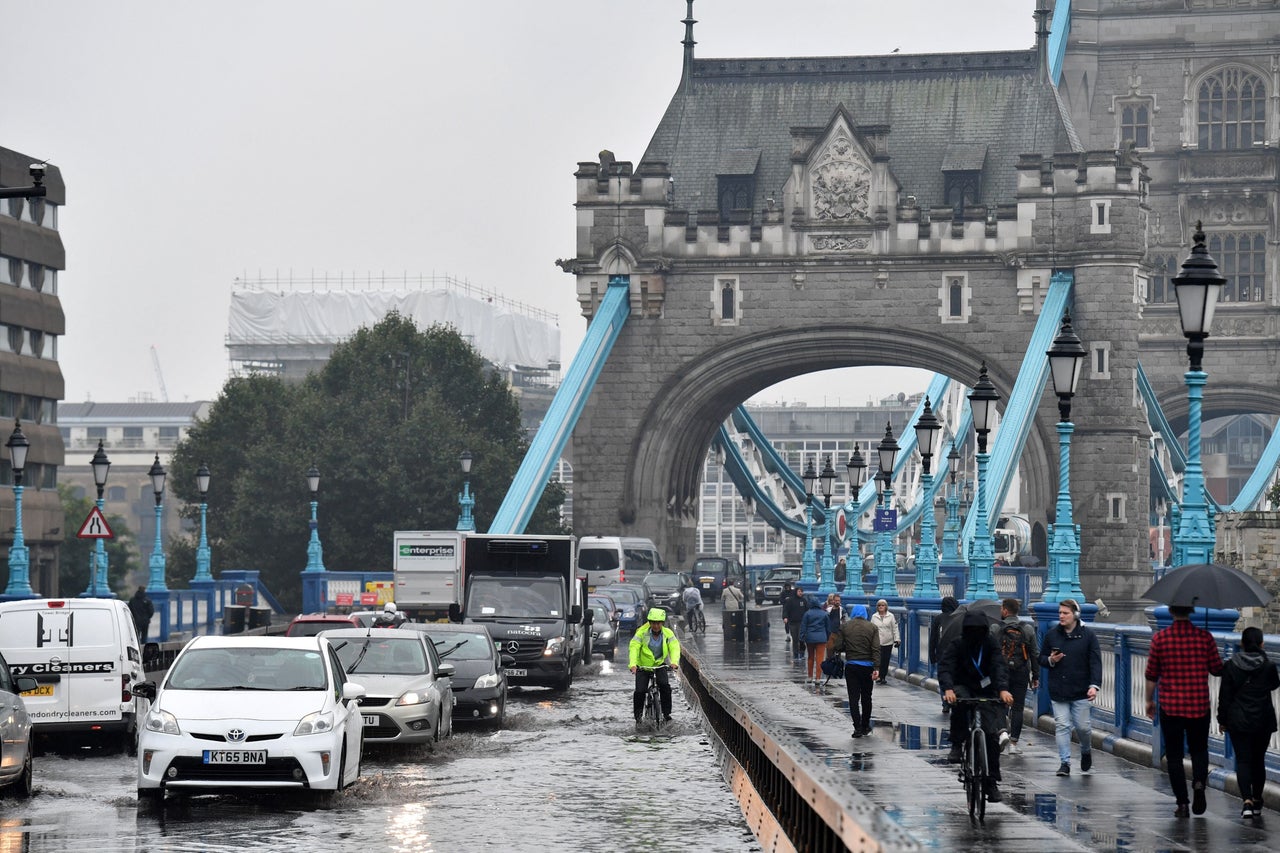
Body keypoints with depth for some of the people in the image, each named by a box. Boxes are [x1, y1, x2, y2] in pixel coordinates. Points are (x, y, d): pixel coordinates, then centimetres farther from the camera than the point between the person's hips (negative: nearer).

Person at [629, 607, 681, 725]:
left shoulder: (668, 633, -12)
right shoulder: (642, 633, -17)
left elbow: (675, 648, -23)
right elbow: (634, 647, -25)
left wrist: (674, 662, -43)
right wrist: (632, 664, -41)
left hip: (660, 664, 1)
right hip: (643, 666, -1)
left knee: (665, 686, -23)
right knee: (639, 691, -12)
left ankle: (666, 713, -9)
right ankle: (638, 716, 10)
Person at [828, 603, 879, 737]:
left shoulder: (844, 626, -1)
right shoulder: (872, 627, 0)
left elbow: (838, 647, -5)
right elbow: (876, 649, -8)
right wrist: (876, 668, -11)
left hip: (851, 666, -1)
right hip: (867, 666, 1)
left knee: (853, 698, 0)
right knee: (866, 698, 14)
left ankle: (858, 728, -8)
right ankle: (865, 726, 22)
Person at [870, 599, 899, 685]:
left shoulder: (891, 616, 3)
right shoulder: (874, 616, 6)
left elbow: (895, 628, 3)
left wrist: (896, 640, -2)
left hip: (888, 642, 0)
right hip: (877, 642, 0)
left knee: (886, 661, 3)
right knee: (879, 660, -8)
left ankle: (883, 676, 13)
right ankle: (879, 676, 1)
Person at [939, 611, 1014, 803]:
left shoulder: (990, 644, -6)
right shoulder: (956, 645, -8)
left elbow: (999, 666, -19)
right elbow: (945, 667, -21)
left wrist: (1003, 689, -38)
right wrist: (948, 689, -41)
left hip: (986, 692, 1)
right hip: (962, 688, -1)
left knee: (991, 734, -12)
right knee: (960, 702, -38)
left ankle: (992, 783, -3)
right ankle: (957, 745, -22)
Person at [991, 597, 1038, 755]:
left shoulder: (995, 628, -4)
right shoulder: (1027, 629, 3)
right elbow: (1035, 654, 5)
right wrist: (1036, 677, 10)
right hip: (1021, 674, 1)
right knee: (1017, 707, 6)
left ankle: (1002, 732, -14)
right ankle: (1013, 743, 4)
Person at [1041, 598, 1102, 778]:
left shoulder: (1088, 635, -1)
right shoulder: (1051, 634, 7)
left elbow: (1095, 662, -5)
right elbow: (1041, 658, 15)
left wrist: (1094, 685, -17)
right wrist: (1050, 660, -9)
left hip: (1080, 690, -2)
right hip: (1058, 690, 2)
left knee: (1083, 726, 2)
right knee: (1062, 726, -3)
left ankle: (1086, 751, 32)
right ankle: (1065, 762, 2)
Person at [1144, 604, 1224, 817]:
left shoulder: (1160, 638, -6)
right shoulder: (1205, 637, -6)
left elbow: (1151, 675, -1)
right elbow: (1217, 670, 1)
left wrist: (1149, 700, 13)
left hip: (1170, 707, -1)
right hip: (1199, 707, 1)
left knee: (1174, 755, 9)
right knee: (1199, 750, 18)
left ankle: (1182, 803, 5)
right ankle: (1199, 782, -9)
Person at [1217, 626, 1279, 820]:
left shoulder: (1231, 666, -7)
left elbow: (1224, 695, -3)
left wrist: (1222, 720, 6)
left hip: (1238, 722, -1)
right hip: (1263, 721, 1)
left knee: (1243, 760, 0)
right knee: (1258, 760, 15)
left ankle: (1247, 801, -17)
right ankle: (1257, 801, 23)